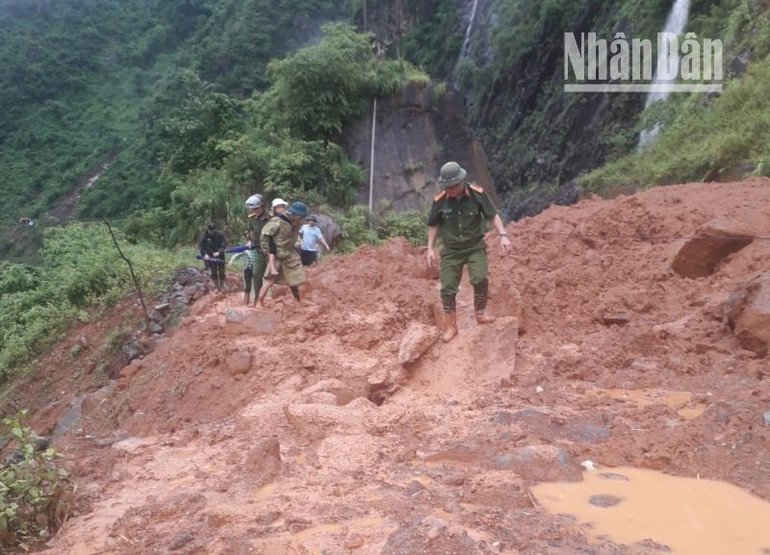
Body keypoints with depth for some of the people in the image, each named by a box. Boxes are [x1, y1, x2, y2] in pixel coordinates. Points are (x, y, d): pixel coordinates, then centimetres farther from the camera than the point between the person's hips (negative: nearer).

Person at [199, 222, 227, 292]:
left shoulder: (220, 234, -14)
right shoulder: (204, 236, -11)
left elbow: (224, 244, -14)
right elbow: (202, 246, -7)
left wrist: (219, 252, -29)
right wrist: (205, 254, -23)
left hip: (220, 255, -1)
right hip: (210, 256, 1)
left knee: (221, 271, 2)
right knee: (214, 272, 5)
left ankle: (222, 286, 15)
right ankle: (216, 287, 17)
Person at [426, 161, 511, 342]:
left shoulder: (477, 194, -15)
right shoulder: (439, 200, -12)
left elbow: (493, 215, -6)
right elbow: (434, 225, 3)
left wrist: (503, 235, -18)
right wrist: (430, 248, 1)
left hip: (475, 247, -1)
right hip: (451, 250, 1)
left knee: (480, 278, -23)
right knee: (447, 288, -2)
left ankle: (480, 313, 3)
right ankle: (451, 326, 15)